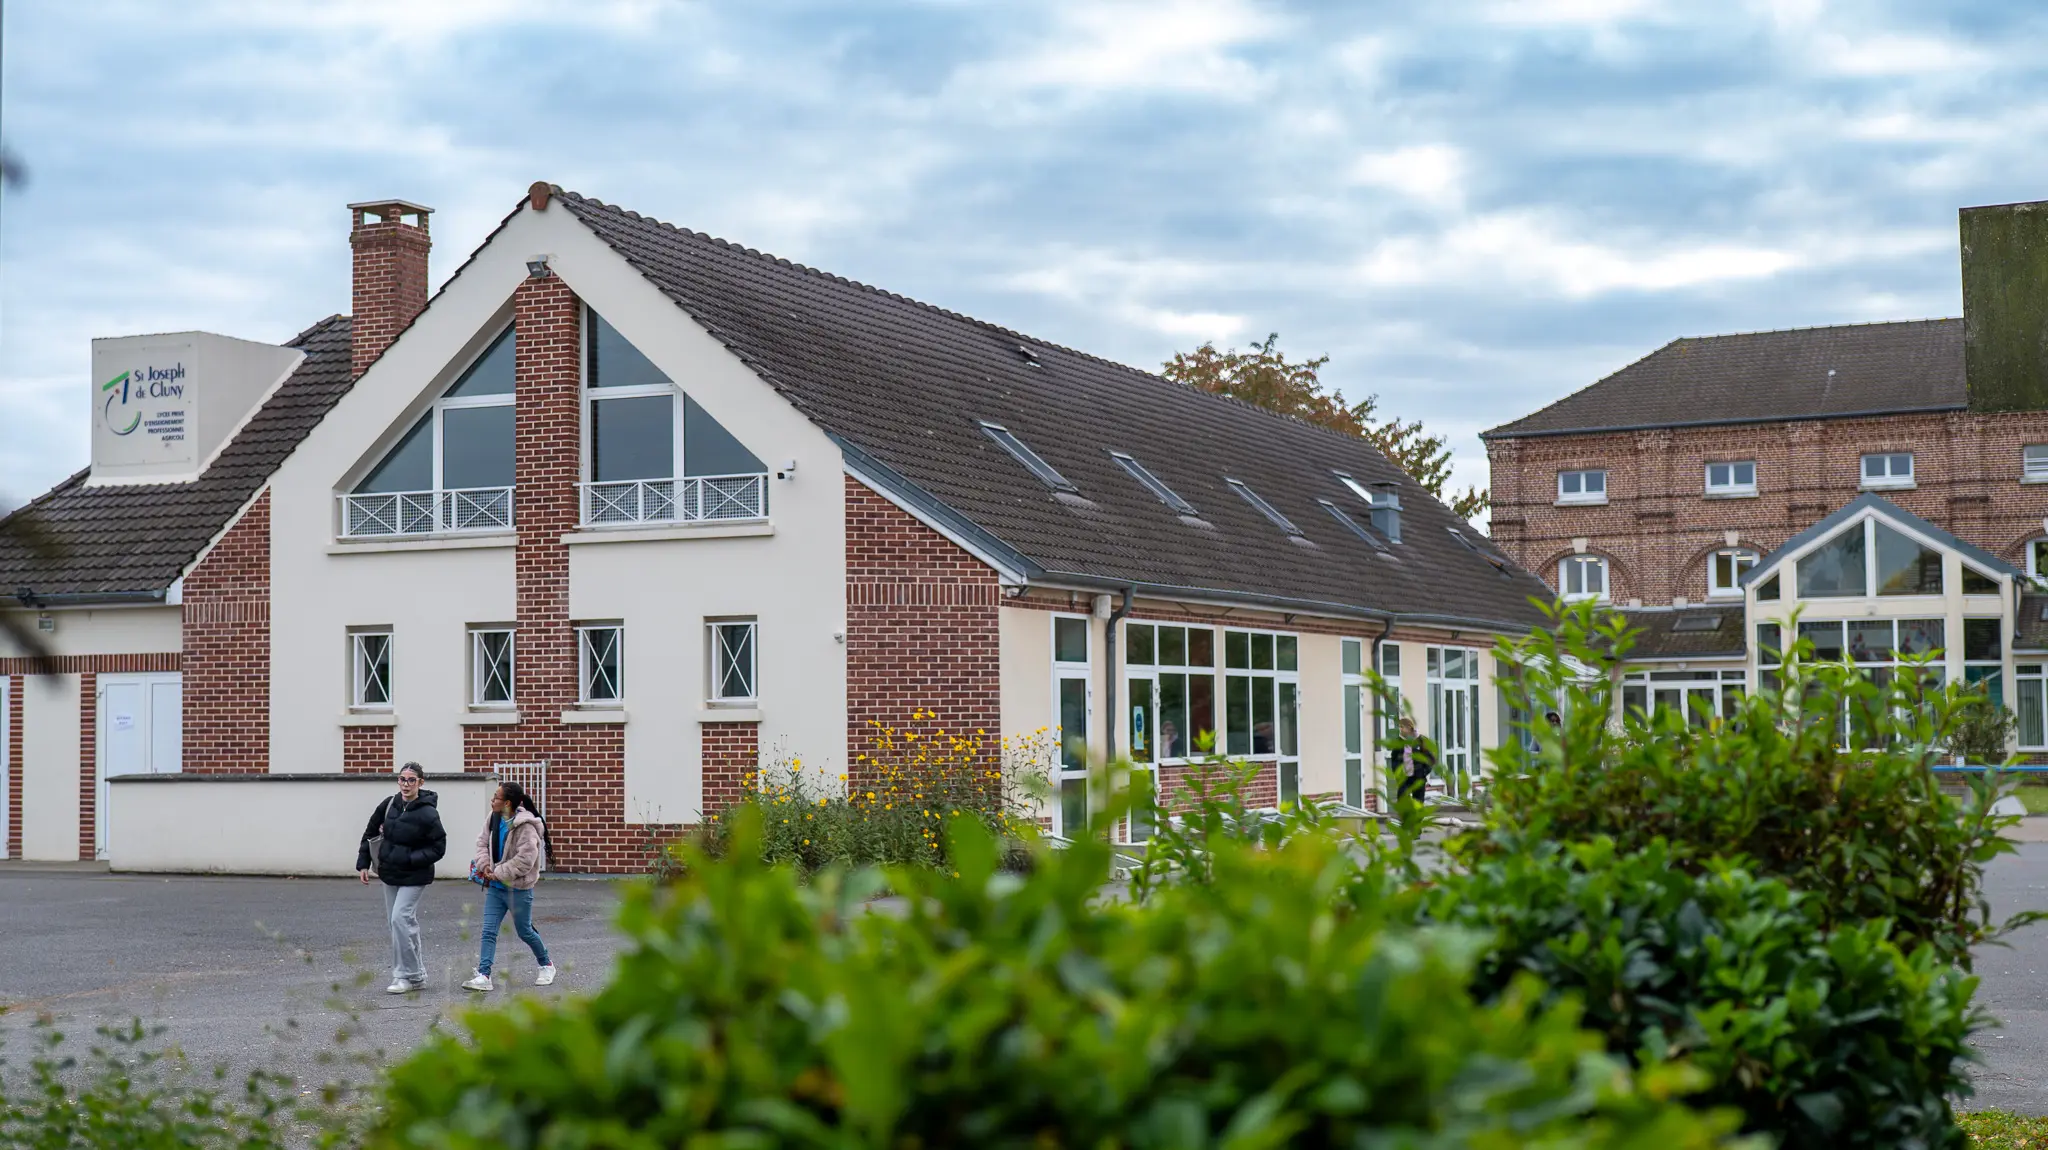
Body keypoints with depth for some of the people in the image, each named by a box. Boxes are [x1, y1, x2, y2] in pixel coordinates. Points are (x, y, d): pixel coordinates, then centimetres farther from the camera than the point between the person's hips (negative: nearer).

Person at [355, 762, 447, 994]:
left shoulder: (428, 814, -16)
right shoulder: (389, 805, 1)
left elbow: (438, 848, -12)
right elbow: (370, 833, 11)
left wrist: (409, 859, -20)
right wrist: (363, 864, 6)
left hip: (414, 877, -7)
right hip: (390, 874, 7)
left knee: (400, 919, -16)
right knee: (396, 922, 11)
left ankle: (406, 976, -5)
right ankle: (417, 974, 22)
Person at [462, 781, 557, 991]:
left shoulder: (525, 827, -21)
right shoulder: (493, 820, 1)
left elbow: (525, 859, -24)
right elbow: (483, 843, 10)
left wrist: (499, 873, -21)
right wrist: (485, 865, -9)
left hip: (518, 889, -6)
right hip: (495, 887, 6)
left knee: (524, 931, 10)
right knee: (489, 931, -2)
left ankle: (547, 966, 32)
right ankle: (483, 976, -3)